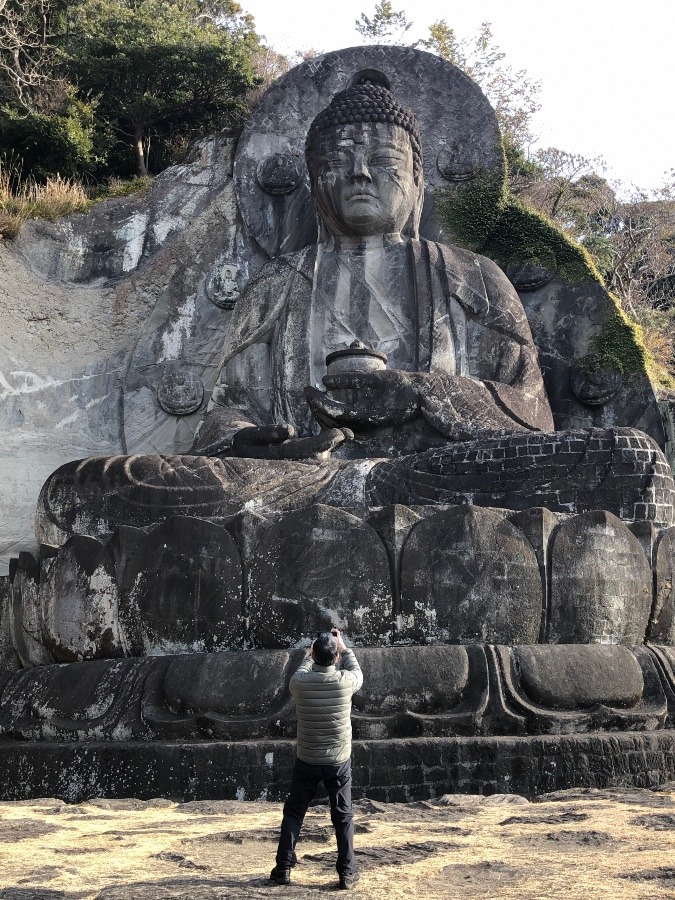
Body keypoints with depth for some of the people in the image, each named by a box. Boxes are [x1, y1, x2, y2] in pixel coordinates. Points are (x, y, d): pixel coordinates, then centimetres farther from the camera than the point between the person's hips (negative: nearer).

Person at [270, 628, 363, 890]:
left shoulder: (299, 682, -13)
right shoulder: (345, 681, -15)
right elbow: (357, 672, 10)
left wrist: (310, 655, 29)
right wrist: (343, 647, 20)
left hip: (306, 761, 1)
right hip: (339, 761, 0)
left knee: (293, 813, 14)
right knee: (343, 817, 10)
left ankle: (283, 868, 13)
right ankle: (347, 873, 11)